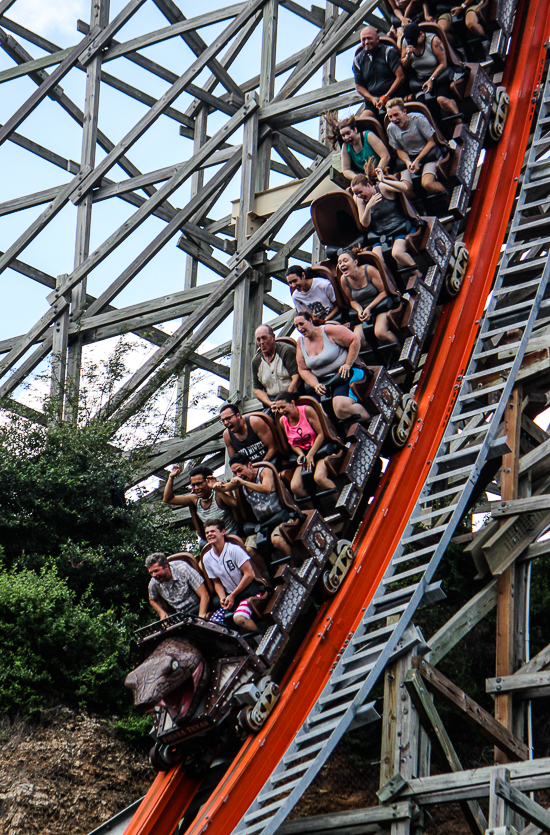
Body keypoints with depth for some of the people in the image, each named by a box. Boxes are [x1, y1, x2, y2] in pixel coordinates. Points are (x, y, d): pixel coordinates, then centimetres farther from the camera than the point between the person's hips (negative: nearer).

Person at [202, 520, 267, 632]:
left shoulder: (233, 549, -11)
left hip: (249, 590, -7)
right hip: (231, 596, 7)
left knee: (239, 618, -35)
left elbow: (249, 574, -13)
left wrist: (233, 595, -12)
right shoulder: (207, 558, 8)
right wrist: (222, 598, -3)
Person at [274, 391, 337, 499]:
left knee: (319, 477, -35)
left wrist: (310, 455, -15)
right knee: (295, 487, -21)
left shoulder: (307, 411, -10)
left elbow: (321, 434, -11)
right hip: (304, 455, 5)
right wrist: (301, 454, -8)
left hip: (319, 449, -5)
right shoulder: (283, 421, 4)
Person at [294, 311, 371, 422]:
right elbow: (303, 369, 14)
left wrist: (347, 364, -11)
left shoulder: (329, 331, -7)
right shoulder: (301, 342, 11)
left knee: (341, 407, -34)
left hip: (343, 375, -7)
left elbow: (354, 339, -7)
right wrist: (315, 385, -4)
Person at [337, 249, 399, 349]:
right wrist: (359, 310, -10)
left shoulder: (369, 270, -14)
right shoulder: (344, 279, -2)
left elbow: (384, 292, -10)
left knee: (380, 332, -32)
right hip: (363, 310, 4)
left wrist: (369, 308, -18)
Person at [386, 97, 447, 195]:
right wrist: (407, 162, -11)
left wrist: (417, 160, -15)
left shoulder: (418, 118, -14)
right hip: (409, 159, 4)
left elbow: (432, 142, -8)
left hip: (427, 154, -4)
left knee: (427, 183, -30)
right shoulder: (391, 128, -3)